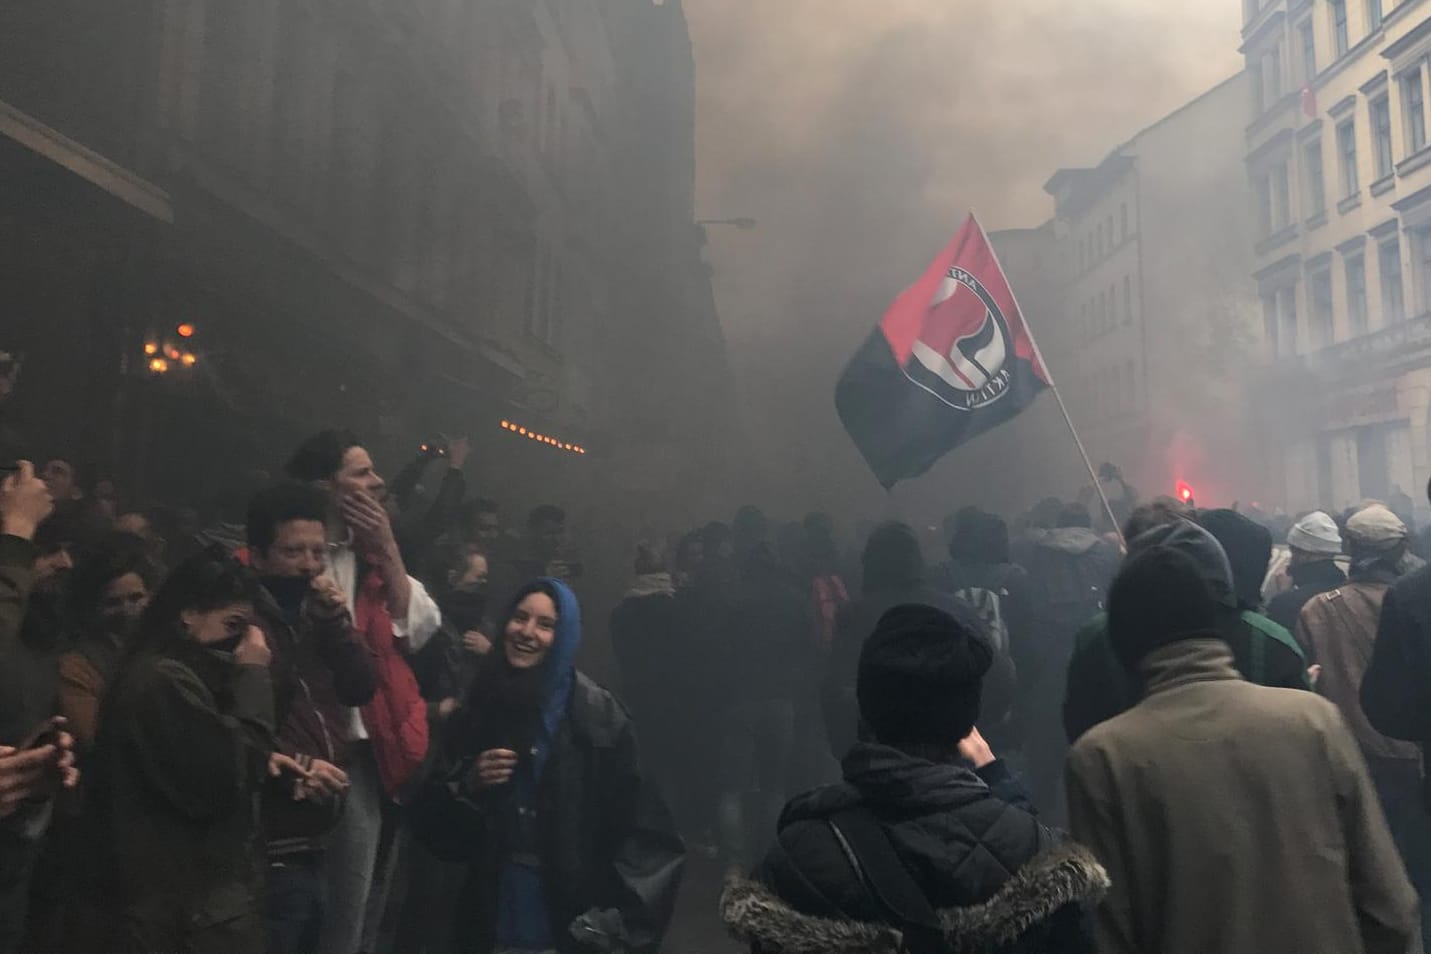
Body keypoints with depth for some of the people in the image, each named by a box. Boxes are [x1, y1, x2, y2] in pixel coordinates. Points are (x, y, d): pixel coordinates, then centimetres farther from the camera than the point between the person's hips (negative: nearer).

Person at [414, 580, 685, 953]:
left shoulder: (597, 714, -12)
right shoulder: (477, 708, 1)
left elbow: (644, 831, -12)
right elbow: (433, 822, 6)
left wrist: (619, 924, -14)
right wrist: (466, 786, -13)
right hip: (492, 917, 4)